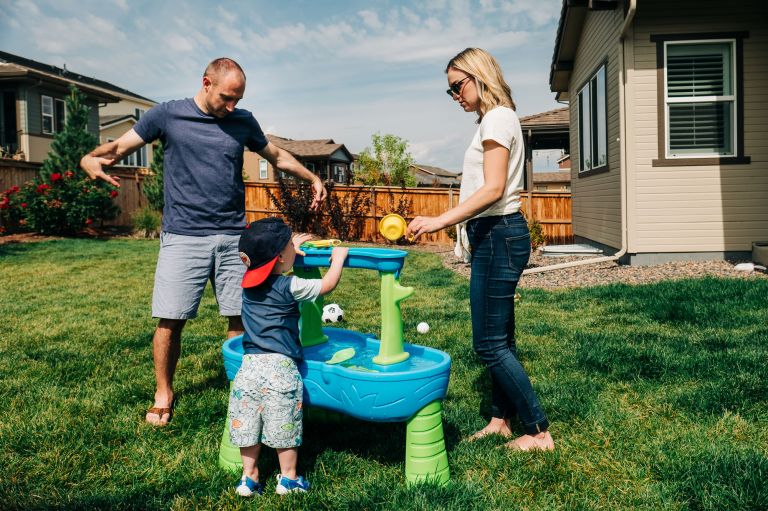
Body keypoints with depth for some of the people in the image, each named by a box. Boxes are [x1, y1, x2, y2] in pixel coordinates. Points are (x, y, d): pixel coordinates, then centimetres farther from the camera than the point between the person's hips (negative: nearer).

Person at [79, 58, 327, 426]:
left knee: (241, 317, 2)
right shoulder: (167, 115, 2)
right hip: (183, 237, -2)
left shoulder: (243, 121, 11)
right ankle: (164, 393, 19)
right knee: (170, 321, -1)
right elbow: (119, 147, 4)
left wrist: (312, 178, 21)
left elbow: (276, 155, 26)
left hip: (233, 237, 3)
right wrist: (90, 159, -17)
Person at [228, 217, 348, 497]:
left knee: (247, 424, 12)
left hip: (249, 365, 5)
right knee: (284, 427, 8)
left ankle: (249, 478, 22)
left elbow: (265, 265, 31)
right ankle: (288, 478, 20)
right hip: (280, 368, -5)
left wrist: (290, 249, 35)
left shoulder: (248, 282, 7)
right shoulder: (289, 287, -9)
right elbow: (328, 284, -1)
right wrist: (338, 257, 15)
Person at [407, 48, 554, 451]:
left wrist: (439, 221, -24)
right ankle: (500, 419, 26)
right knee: (499, 338, 15)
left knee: (489, 343, -5)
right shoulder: (494, 119, 18)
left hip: (499, 235, -10)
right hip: (494, 235, 10)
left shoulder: (497, 117, -11)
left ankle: (539, 432, 5)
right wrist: (468, 232, 17)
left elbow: (493, 189, -21)